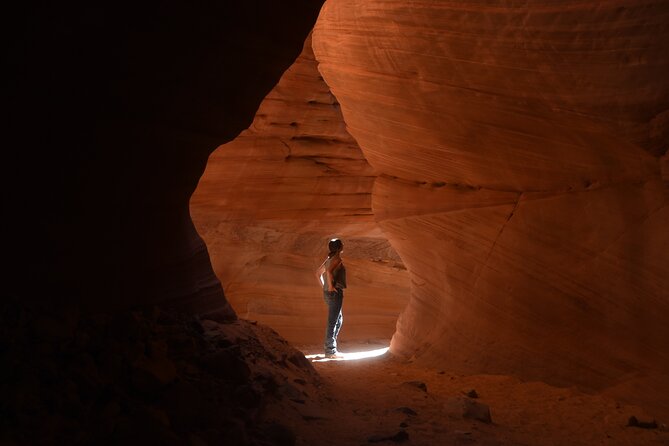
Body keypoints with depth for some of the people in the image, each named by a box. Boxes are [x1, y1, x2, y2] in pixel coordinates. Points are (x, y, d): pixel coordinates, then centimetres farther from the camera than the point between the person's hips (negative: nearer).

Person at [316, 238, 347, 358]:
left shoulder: (329, 258, 15)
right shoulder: (337, 258, -11)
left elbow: (318, 273, 22)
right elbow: (329, 271, -29)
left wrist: (324, 286, 19)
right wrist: (330, 286, -20)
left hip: (328, 293, 10)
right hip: (335, 293, -10)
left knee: (339, 319, 19)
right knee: (333, 321, -6)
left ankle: (331, 346, 21)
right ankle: (330, 351, -3)